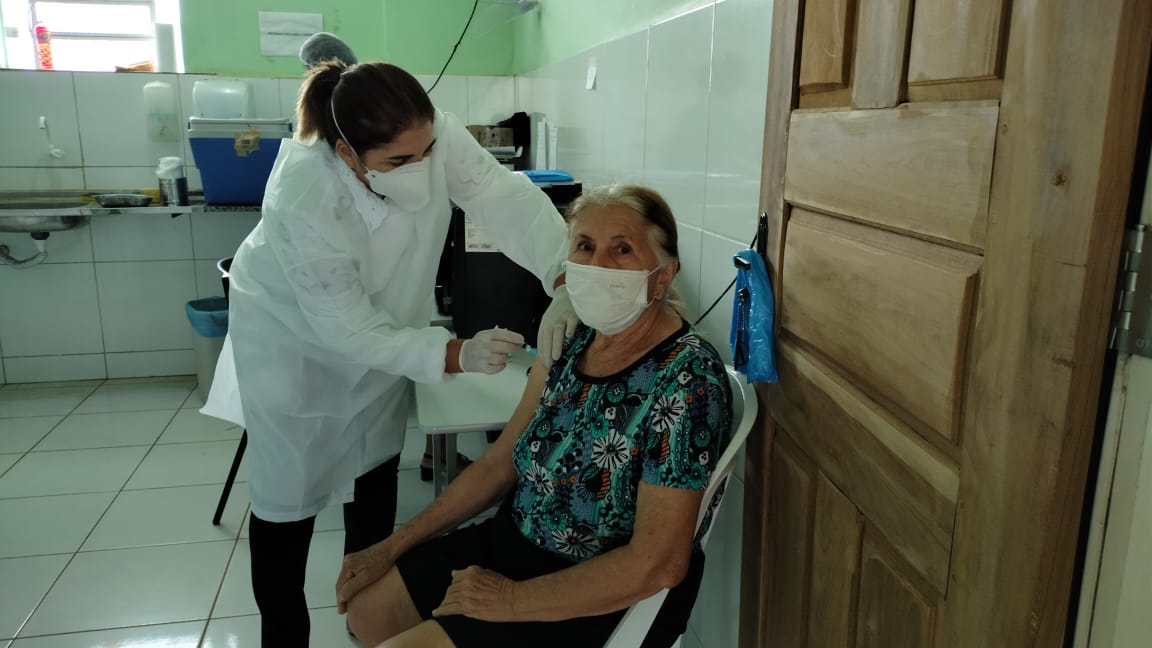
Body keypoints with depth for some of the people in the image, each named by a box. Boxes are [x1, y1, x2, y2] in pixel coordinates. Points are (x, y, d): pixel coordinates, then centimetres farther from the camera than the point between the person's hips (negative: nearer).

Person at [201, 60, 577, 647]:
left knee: (375, 478, 15)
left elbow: (504, 194, -34)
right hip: (296, 333, -4)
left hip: (381, 325, 5)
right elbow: (349, 329, -34)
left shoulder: (432, 136, -28)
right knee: (289, 486, 3)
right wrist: (454, 354, -44)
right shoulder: (303, 197, -38)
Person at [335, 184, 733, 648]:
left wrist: (513, 600, -18)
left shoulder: (686, 381, -25)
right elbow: (501, 461, 4)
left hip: (611, 598, -7)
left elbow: (657, 564, -25)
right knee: (364, 606, 12)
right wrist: (392, 547, 4)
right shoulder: (570, 337, -4)